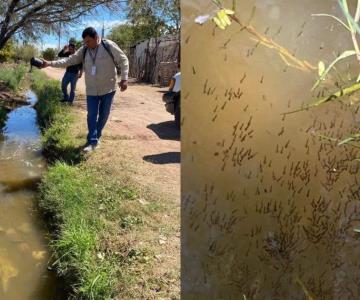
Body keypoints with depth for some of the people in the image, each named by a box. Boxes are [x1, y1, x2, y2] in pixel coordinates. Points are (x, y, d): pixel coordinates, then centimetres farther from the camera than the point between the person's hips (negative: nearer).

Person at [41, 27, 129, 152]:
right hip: (91, 90, 3)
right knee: (92, 115, 0)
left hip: (108, 89, -2)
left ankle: (97, 136, 29)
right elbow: (69, 60, -1)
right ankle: (92, 140, 7)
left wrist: (124, 79, -13)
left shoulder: (109, 46, -11)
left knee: (103, 115, 11)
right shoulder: (83, 50, 0)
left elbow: (123, 60, -7)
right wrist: (50, 63, -11)